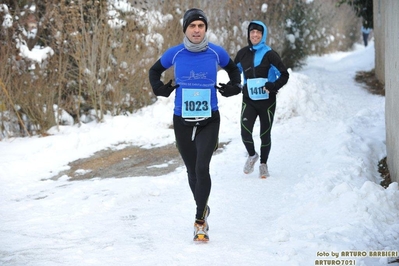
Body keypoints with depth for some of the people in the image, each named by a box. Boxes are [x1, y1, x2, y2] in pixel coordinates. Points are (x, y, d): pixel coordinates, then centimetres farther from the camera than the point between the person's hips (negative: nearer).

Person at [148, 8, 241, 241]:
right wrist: (161, 88, -1)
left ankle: (200, 221, -10)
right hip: (182, 121, 2)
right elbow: (155, 71, 15)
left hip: (209, 121, -2)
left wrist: (234, 87, 3)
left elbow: (233, 69, 18)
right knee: (192, 170, 13)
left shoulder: (216, 52, -4)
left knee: (202, 168, -17)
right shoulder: (174, 54, -4)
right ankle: (203, 209, 37)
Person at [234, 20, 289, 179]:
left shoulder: (269, 54, -8)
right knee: (245, 132, -12)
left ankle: (264, 164, 26)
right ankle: (252, 155, 18)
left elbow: (284, 75, -6)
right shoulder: (242, 54, 3)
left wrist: (273, 87, -20)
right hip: (249, 100, 2)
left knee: (265, 134, 7)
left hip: (267, 101, -2)